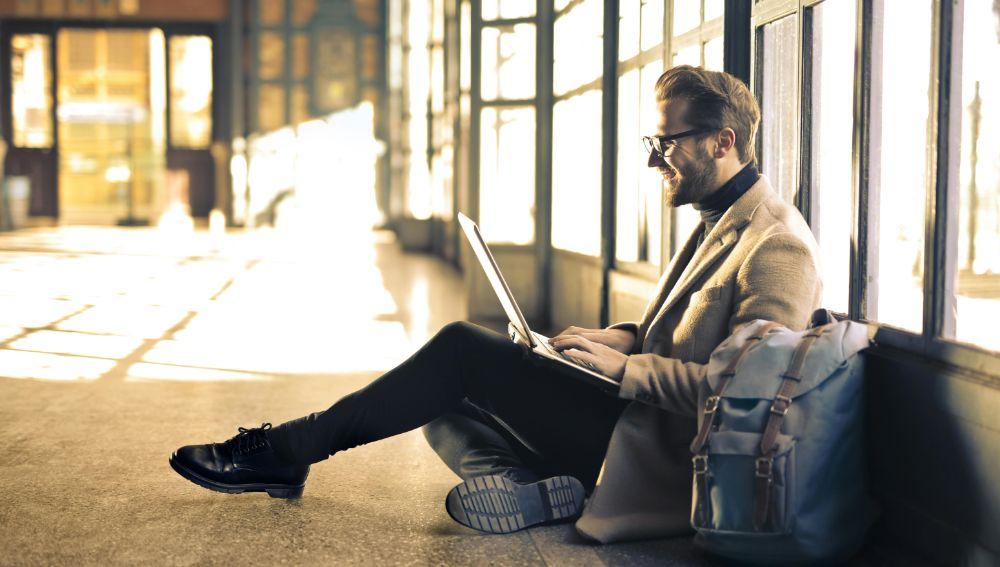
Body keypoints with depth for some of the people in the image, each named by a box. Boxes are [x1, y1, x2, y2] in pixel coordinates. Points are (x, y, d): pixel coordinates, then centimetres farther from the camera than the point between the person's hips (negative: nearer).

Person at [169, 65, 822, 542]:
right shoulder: (721, 221, 17)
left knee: (465, 350, -14)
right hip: (635, 415, 11)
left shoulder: (777, 247, -16)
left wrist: (626, 366, -21)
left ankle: (286, 450, -5)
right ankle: (525, 488, -14)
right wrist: (626, 336, 7)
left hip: (654, 455, -11)